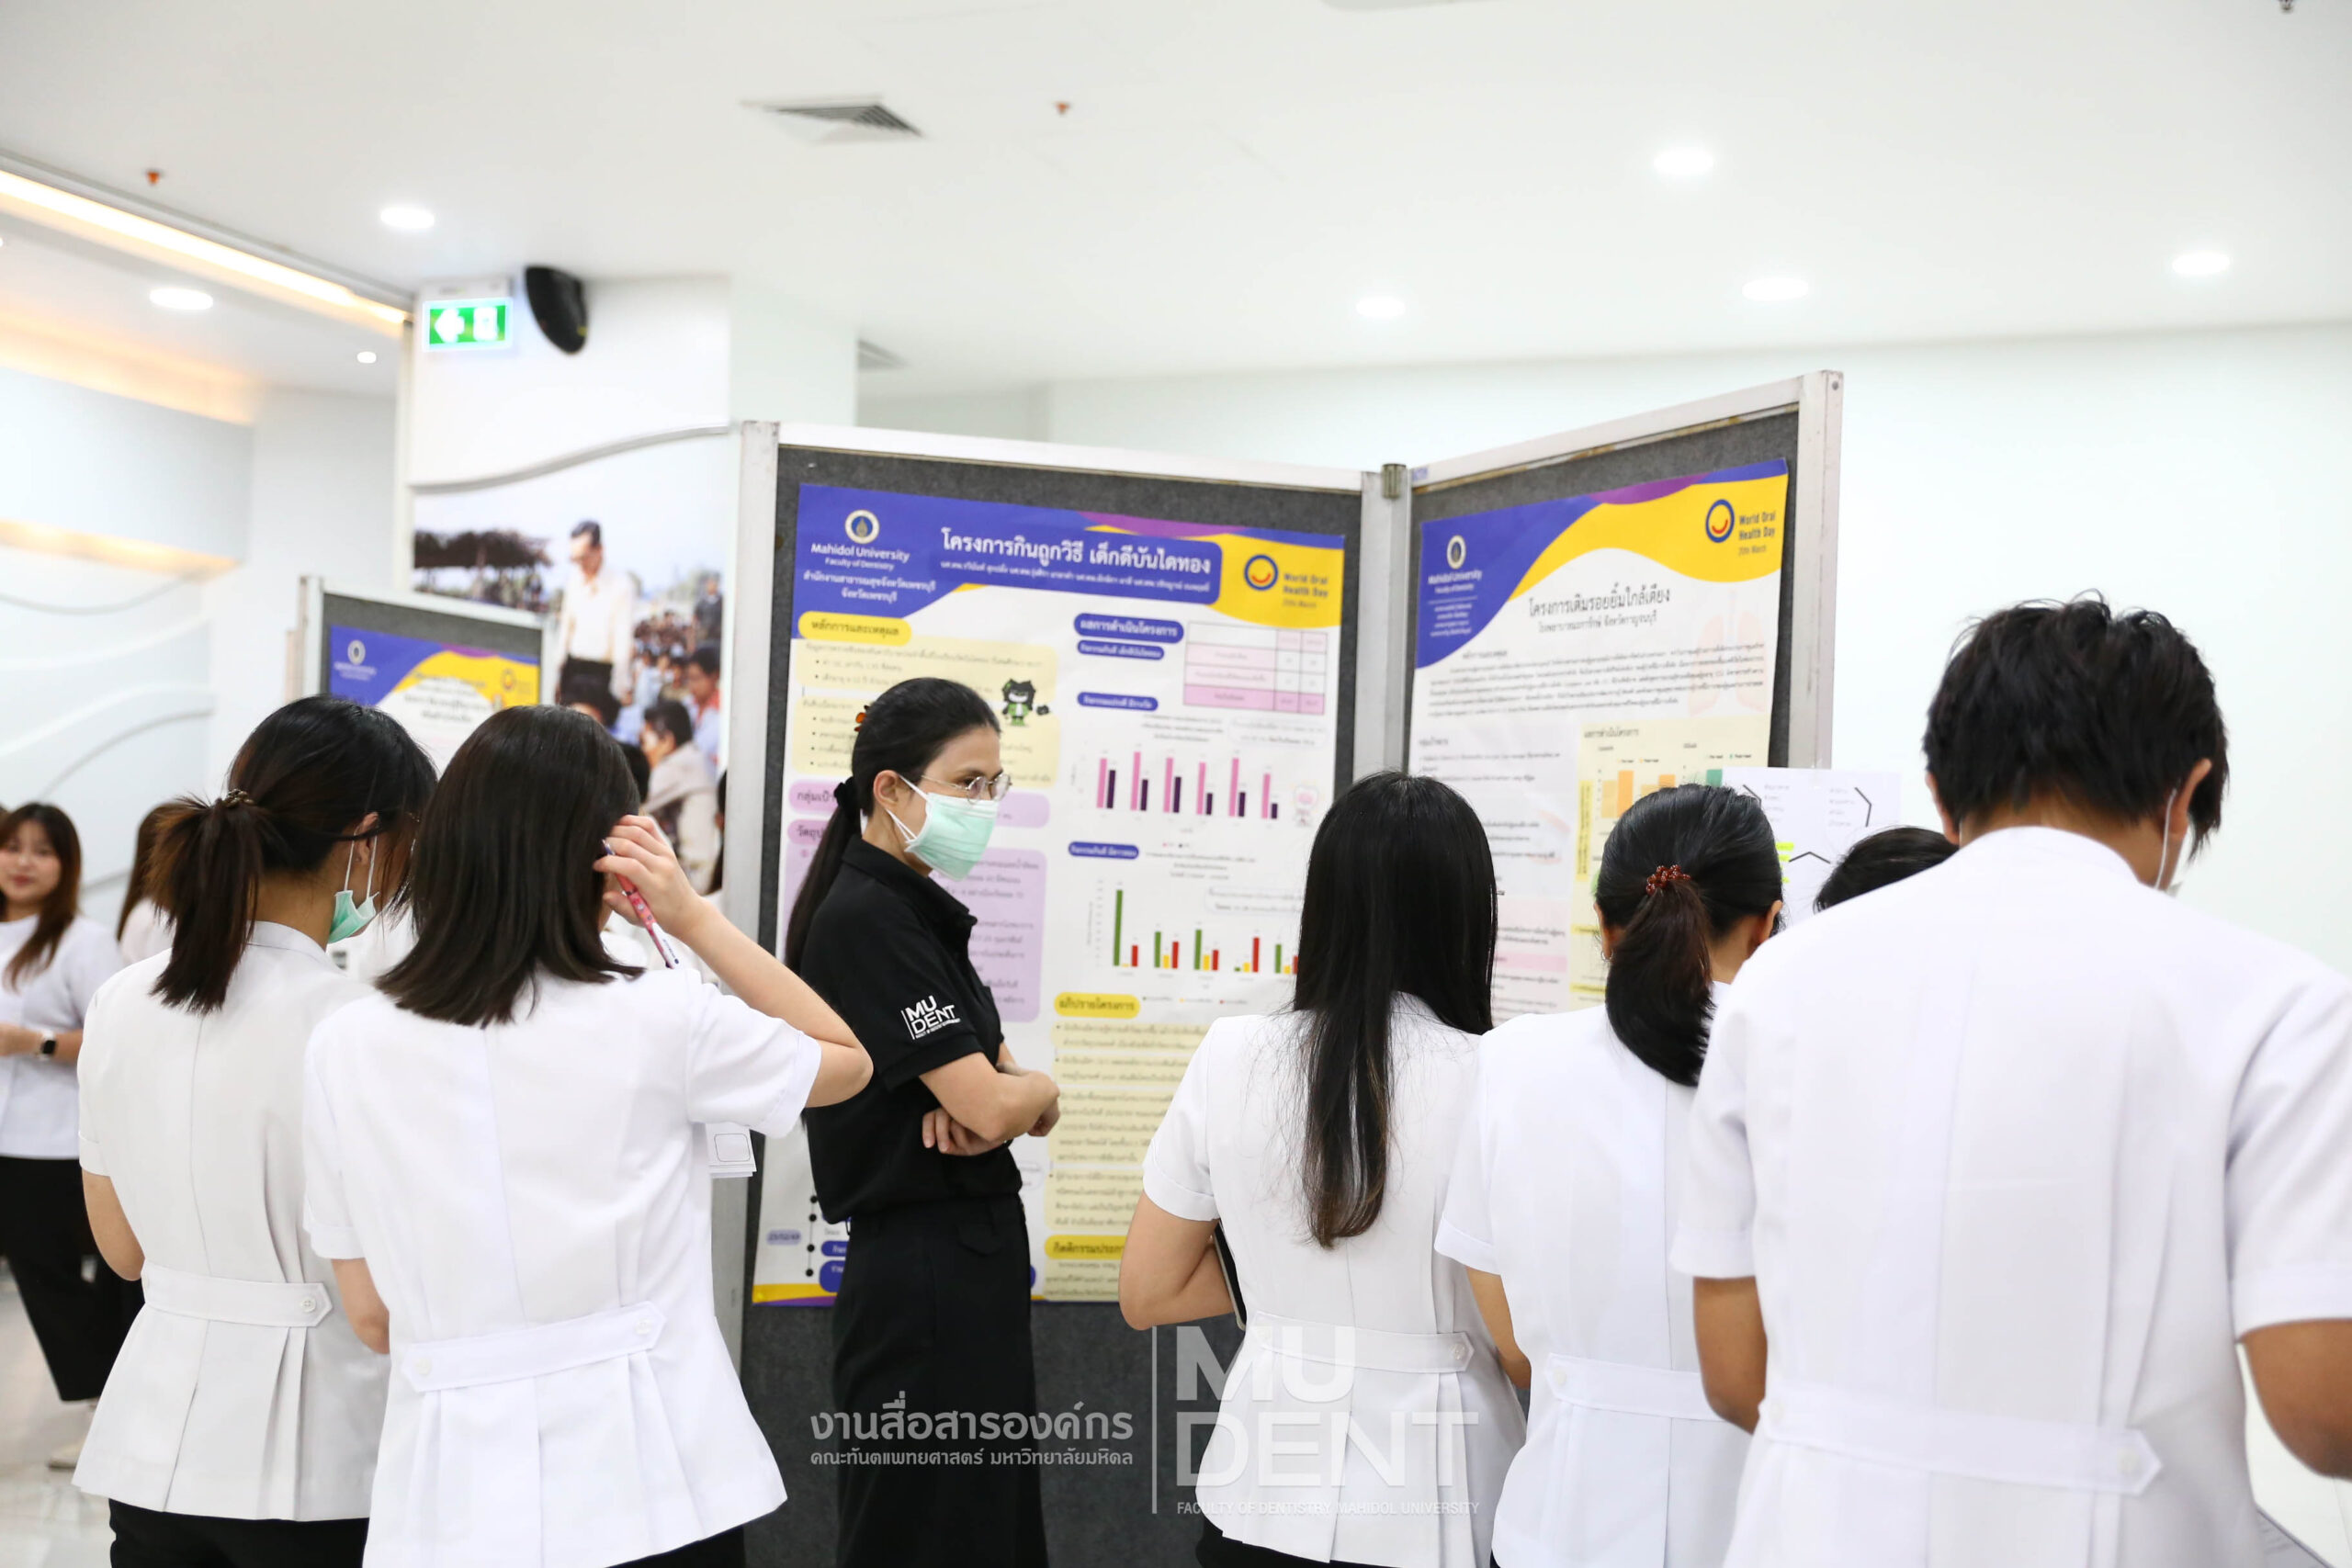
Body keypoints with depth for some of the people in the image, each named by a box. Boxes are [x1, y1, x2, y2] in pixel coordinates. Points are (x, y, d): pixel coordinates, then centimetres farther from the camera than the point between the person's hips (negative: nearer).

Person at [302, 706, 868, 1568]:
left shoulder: (345, 1048, -3)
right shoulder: (655, 1019, -11)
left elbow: (372, 1315, 4)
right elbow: (849, 1060, 7)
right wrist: (694, 920, -2)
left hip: (454, 1482, 2)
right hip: (646, 1474, -2)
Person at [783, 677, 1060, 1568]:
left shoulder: (922, 915, 13)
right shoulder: (865, 918, -15)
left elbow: (1022, 1106, 12)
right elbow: (994, 1105, -20)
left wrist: (991, 1103, -11)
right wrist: (1039, 1088, 1)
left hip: (974, 1268, 9)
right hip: (923, 1276, -9)